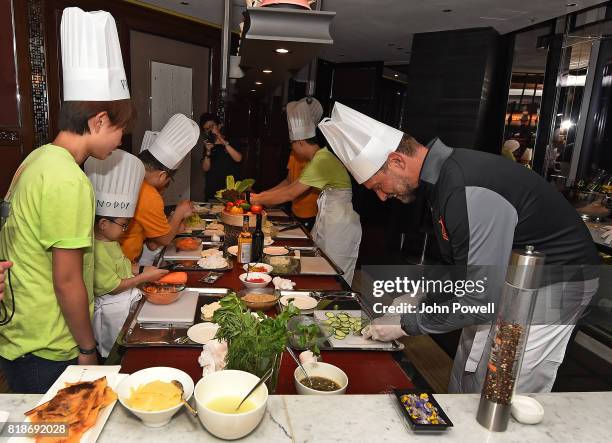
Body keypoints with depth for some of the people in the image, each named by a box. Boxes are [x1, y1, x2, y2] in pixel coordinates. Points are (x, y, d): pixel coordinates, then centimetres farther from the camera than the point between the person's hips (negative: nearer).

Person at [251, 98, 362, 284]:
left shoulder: (321, 160, -20)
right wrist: (261, 195, 12)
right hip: (329, 219, 10)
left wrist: (258, 200, -6)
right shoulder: (318, 158, 12)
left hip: (339, 224, -10)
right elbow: (292, 186, 16)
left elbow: (290, 194, -17)